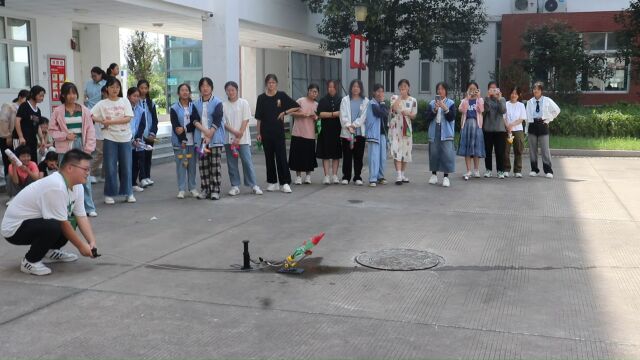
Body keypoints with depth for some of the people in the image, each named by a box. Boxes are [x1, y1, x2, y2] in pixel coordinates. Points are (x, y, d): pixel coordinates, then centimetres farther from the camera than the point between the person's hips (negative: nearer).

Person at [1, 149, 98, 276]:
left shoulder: (77, 186, -2)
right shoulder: (56, 187, -30)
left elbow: (81, 216, -2)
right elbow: (62, 224, -23)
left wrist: (92, 242, -14)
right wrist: (81, 246, -14)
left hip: (34, 221, 9)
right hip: (14, 228, -9)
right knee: (53, 226, -33)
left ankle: (52, 251, 20)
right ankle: (30, 261, -11)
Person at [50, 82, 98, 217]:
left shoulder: (84, 110, 3)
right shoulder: (58, 111, 2)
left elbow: (90, 130, 2)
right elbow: (53, 131, 5)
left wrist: (88, 148, -4)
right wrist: (65, 136, -12)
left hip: (81, 146, 0)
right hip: (65, 149, 0)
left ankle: (89, 208, 6)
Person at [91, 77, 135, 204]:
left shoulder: (125, 101, 4)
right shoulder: (102, 104, 3)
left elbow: (128, 118, -7)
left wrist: (110, 121, -12)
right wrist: (102, 121, -14)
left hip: (125, 138, 1)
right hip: (110, 138, -1)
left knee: (126, 167, 6)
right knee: (110, 167, 2)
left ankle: (128, 193, 17)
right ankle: (109, 194, 11)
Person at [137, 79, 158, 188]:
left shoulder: (151, 103, 11)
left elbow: (155, 119, 10)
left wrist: (153, 133, -2)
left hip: (150, 135, 4)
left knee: (148, 156, 8)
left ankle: (147, 177, 15)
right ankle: (143, 178, -7)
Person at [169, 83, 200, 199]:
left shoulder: (193, 106, 7)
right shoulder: (174, 108, 1)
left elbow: (196, 121, -4)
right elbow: (175, 125, -6)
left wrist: (184, 129, -16)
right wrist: (182, 140, -14)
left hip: (192, 140, 2)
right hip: (179, 141, -2)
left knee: (192, 164, 5)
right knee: (181, 164, -2)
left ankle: (192, 188, 14)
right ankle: (181, 189, 3)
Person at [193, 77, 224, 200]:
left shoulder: (217, 102, -1)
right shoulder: (196, 104, 9)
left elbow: (217, 120, -9)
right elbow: (195, 120, 1)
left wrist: (209, 135, -16)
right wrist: (204, 130, -15)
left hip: (215, 138, -3)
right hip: (201, 138, 3)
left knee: (215, 164, -4)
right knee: (203, 165, 4)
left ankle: (215, 190, -1)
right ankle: (204, 190, 11)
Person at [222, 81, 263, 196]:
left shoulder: (244, 103, 1)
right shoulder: (223, 105, 5)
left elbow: (245, 121, -4)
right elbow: (223, 122, 1)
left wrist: (239, 137, -10)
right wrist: (234, 132, -14)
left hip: (243, 139, -2)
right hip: (229, 139, 2)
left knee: (247, 162, -5)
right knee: (232, 164, 5)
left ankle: (253, 185, -1)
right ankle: (235, 186, 12)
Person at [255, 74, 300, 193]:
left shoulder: (281, 95, 1)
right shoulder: (261, 98, 4)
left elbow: (297, 107, 4)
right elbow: (258, 117, 6)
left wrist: (285, 112, -6)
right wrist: (259, 133, 3)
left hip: (278, 131, -2)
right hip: (266, 131, 2)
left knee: (281, 156, -6)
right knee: (269, 157, 7)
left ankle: (285, 183, -4)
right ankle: (273, 183, 15)